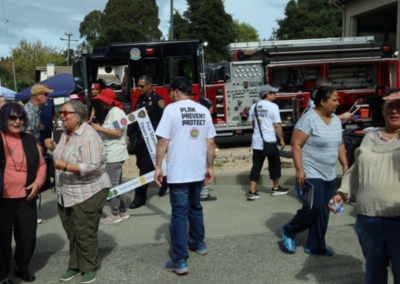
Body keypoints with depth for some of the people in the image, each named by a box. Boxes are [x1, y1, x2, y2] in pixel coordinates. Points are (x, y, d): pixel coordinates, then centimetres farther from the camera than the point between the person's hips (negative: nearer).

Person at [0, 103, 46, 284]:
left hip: (25, 198, 4)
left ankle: (22, 267, 36)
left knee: (28, 236, 11)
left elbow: (41, 164, 14)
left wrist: (38, 182, -2)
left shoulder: (29, 140, 7)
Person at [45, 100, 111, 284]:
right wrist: (53, 148, 7)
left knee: (85, 233, 1)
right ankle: (75, 266, 32)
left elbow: (93, 166, -26)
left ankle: (90, 269, 19)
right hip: (66, 193, 9)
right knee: (72, 232, 16)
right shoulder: (66, 134, 10)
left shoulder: (89, 137, -19)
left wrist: (65, 167, -29)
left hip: (88, 193, -8)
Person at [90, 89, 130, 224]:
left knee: (113, 184, -5)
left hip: (114, 155, -11)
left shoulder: (116, 112, -14)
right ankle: (123, 211, 24)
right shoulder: (112, 112, 17)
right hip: (113, 154, 11)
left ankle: (115, 214, 2)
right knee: (118, 183, 16)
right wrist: (99, 129, 13)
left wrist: (100, 128, -18)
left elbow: (118, 132, -22)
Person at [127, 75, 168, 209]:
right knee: (140, 165, 16)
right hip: (140, 138, 8)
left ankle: (140, 197, 5)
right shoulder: (140, 100, 13)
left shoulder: (158, 101, -10)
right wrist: (128, 134, 11)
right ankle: (163, 182, 36)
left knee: (145, 168, -5)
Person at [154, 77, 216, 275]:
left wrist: (158, 166, -5)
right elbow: (210, 143, 7)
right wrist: (209, 167, 15)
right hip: (198, 171, 5)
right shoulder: (204, 111, 7)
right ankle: (198, 243, 40)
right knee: (195, 207, 23)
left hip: (178, 172, -5)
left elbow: (163, 141, -12)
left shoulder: (171, 109, -8)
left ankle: (180, 261, 1)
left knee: (179, 214, -1)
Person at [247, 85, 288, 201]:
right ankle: (275, 188, 27)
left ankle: (252, 192, 3)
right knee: (274, 165, 13)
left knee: (256, 166, 7)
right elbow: (277, 126, -12)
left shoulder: (254, 107, 8)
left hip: (256, 141, 5)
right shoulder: (273, 106, -10)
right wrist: (281, 140, -2)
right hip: (270, 141, -5)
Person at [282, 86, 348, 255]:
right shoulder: (309, 119, -15)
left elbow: (340, 145, 19)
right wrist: (299, 170, -22)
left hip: (330, 175, 8)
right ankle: (289, 231, 18)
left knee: (323, 212, 10)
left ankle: (315, 247, 23)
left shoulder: (336, 120, 10)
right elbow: (295, 144, -17)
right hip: (311, 174, -8)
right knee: (314, 208, -8)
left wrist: (345, 166, 13)